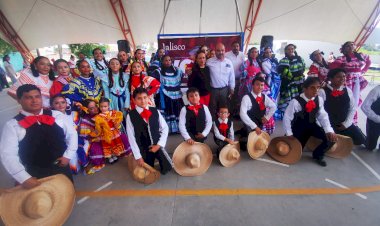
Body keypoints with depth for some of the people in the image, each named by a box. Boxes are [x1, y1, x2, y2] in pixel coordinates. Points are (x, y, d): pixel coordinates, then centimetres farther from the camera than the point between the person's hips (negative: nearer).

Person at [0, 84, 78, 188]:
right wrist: (24, 178, -17)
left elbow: (72, 134, 5)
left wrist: (67, 156, -6)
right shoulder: (12, 125, -7)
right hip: (34, 174, -2)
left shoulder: (57, 115, -1)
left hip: (62, 168, 2)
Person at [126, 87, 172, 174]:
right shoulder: (130, 116, -11)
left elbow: (165, 128, 0)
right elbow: (131, 137, -8)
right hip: (143, 149, -1)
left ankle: (160, 160, 28)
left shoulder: (155, 111, -5)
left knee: (167, 168, -4)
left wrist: (159, 144, -9)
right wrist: (138, 156, -7)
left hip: (157, 146, 1)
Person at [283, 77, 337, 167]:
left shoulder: (319, 100, -11)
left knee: (331, 137, -14)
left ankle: (317, 155, 14)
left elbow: (323, 116, -6)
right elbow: (287, 118, -20)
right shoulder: (296, 102, -26)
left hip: (312, 125, 4)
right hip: (298, 128, -4)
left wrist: (329, 130, -21)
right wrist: (289, 134, -18)